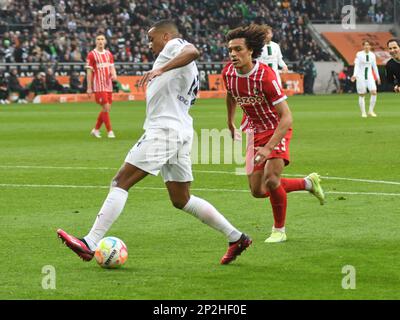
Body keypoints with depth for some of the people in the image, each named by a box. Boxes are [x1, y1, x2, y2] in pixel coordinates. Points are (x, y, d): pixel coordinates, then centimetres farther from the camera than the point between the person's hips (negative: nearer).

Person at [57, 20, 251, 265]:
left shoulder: (174, 45, -1)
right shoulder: (190, 70, 27)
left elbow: (193, 52, -24)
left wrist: (161, 69, -33)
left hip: (164, 128, -10)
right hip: (181, 132, 10)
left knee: (121, 183, -11)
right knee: (181, 200, 14)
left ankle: (90, 244, -16)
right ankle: (236, 237, 14)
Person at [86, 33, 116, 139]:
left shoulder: (109, 54, 12)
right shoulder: (92, 55, -5)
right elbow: (89, 72, -5)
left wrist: (114, 74, -8)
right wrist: (89, 88, -7)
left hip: (108, 85, 6)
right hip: (99, 86, -6)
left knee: (106, 109, 8)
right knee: (106, 108, -11)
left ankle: (96, 129, 22)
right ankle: (110, 131, -3)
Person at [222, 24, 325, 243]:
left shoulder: (265, 76, -29)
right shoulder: (228, 73, -10)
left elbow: (286, 117, -31)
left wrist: (268, 148, -39)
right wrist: (230, 123, 26)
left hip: (277, 130, -6)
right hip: (255, 132, 6)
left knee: (271, 179, -24)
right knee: (258, 191, 2)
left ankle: (279, 231, -1)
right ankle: (308, 183, 26)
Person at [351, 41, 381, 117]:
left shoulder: (372, 55, 7)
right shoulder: (359, 54, -6)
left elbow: (374, 67, 16)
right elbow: (356, 65, -11)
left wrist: (378, 77, 19)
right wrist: (354, 75, -25)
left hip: (370, 76, 3)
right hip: (361, 76, -3)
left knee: (374, 92, -12)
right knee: (362, 95, 0)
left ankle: (371, 111, 0)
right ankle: (363, 112, 9)